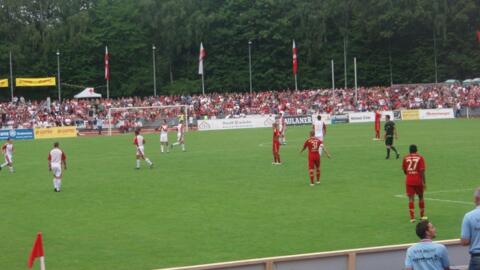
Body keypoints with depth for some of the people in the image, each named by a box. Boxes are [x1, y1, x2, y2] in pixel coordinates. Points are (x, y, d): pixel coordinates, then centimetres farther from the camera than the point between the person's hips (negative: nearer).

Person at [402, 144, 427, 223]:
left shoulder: (405, 158, 1)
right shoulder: (420, 158, -5)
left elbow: (404, 170, 9)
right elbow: (422, 171, -12)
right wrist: (424, 182, -9)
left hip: (409, 181, 1)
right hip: (418, 181, -1)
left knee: (411, 198, 1)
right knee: (421, 197, 18)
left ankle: (412, 217, -7)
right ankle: (422, 216, 28)